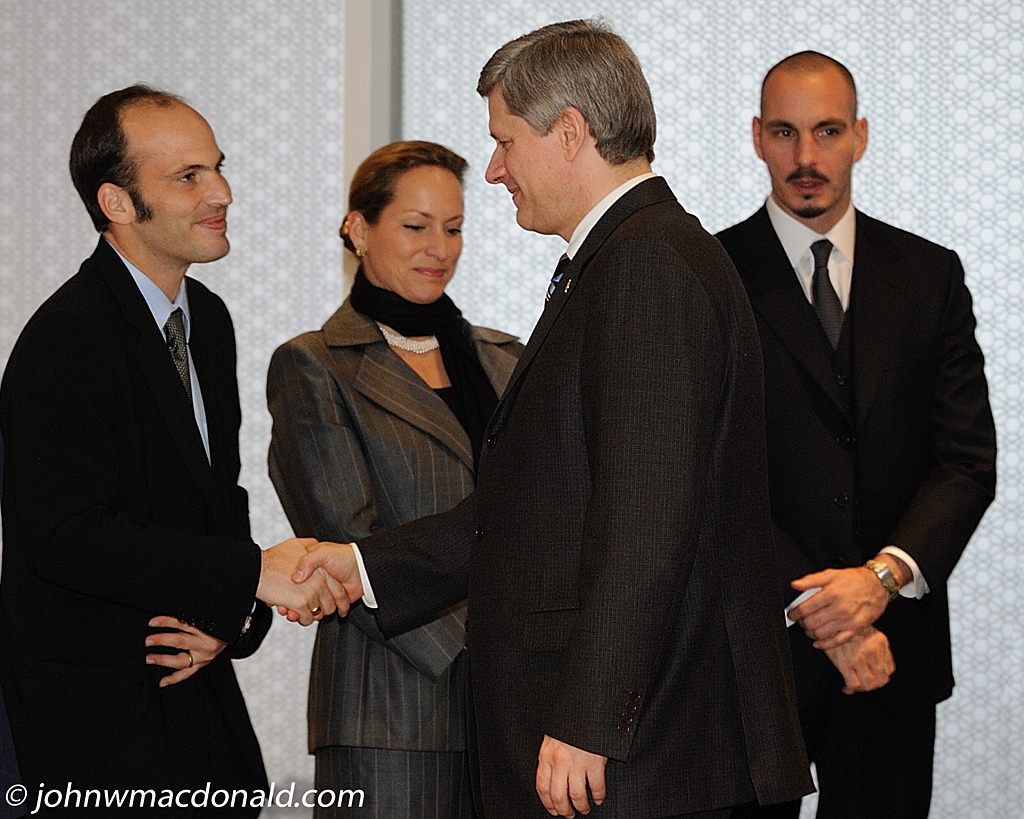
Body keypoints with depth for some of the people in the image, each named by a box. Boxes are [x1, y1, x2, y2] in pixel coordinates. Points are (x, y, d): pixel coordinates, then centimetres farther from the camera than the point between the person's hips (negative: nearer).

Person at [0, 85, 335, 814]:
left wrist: (231, 616, -3)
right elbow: (69, 537, -24)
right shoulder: (66, 340, -17)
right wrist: (254, 576, -23)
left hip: (196, 683, 8)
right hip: (100, 710, -8)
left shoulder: (207, 318, 12)